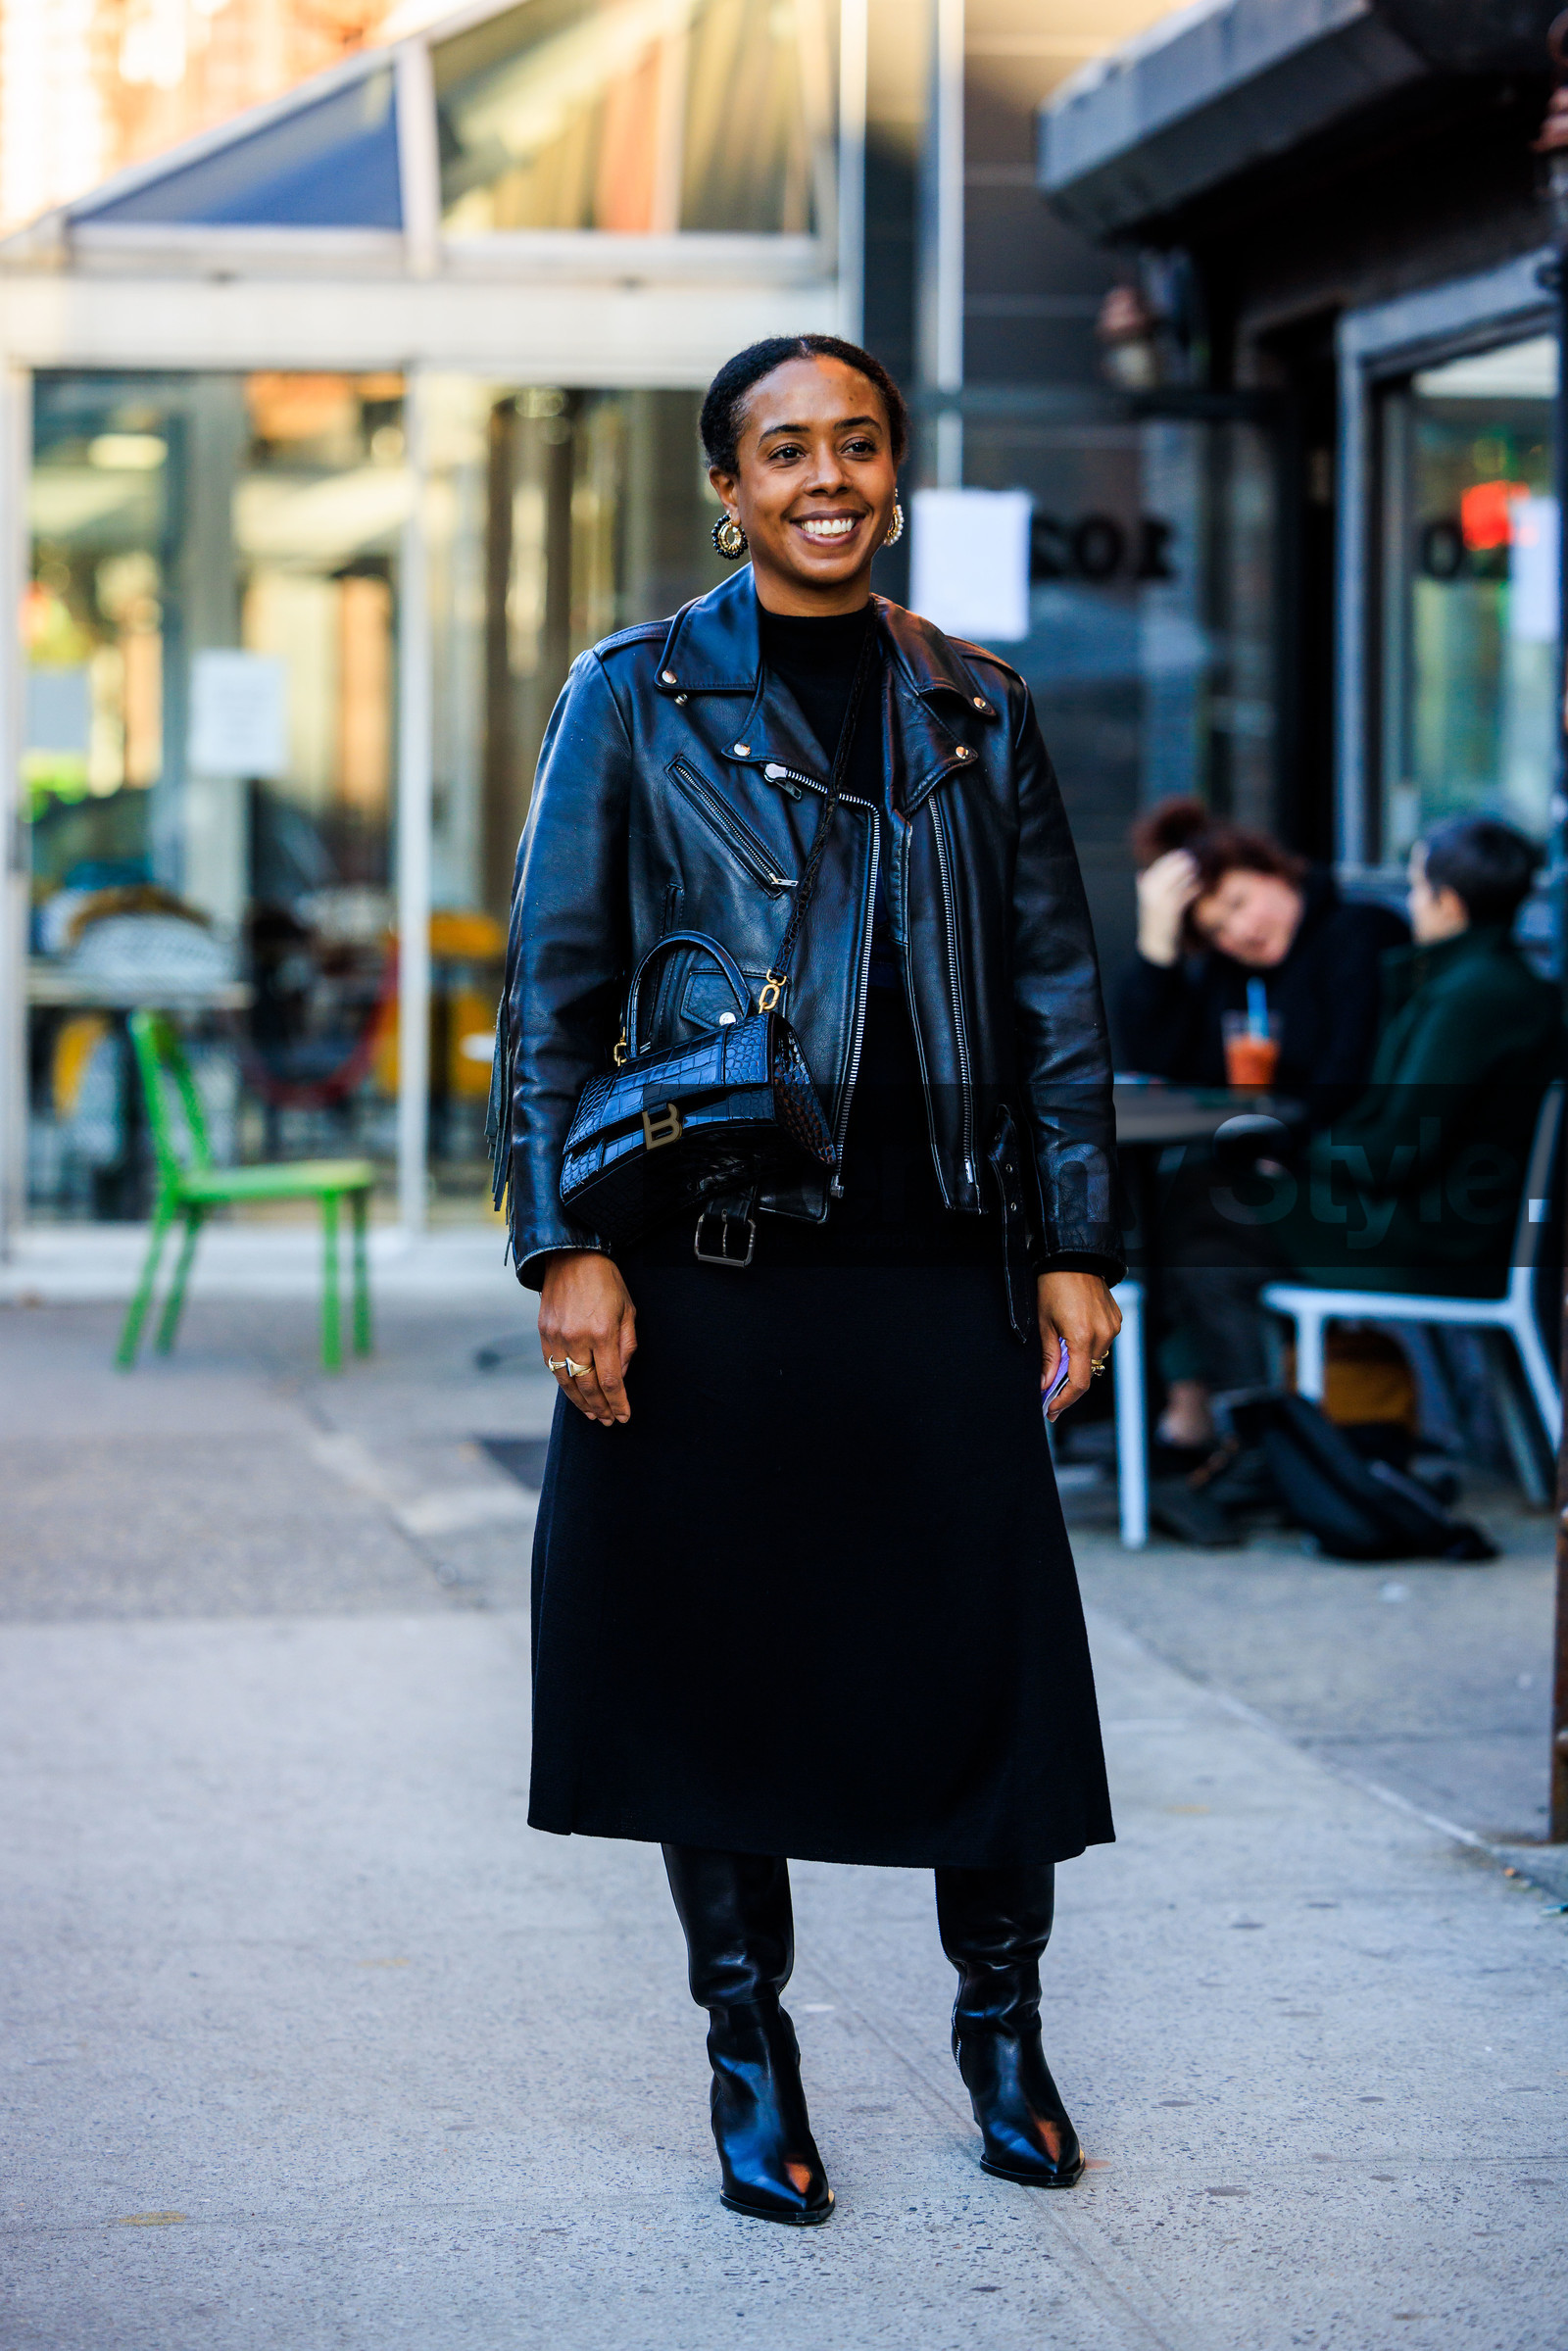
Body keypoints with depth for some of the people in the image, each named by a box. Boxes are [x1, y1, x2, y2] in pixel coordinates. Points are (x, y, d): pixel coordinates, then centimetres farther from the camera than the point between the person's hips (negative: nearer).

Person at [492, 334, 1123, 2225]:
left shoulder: (976, 711, 11)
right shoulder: (636, 699, 3)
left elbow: (1058, 992, 12)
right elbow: (552, 989, 1)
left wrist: (1075, 1245, 5)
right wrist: (564, 1247, -7)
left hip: (939, 1269, 2)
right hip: (710, 1271, -2)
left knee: (983, 1640, 2)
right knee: (713, 1650, 3)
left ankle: (1000, 2026, 21)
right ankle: (749, 2050, 19)